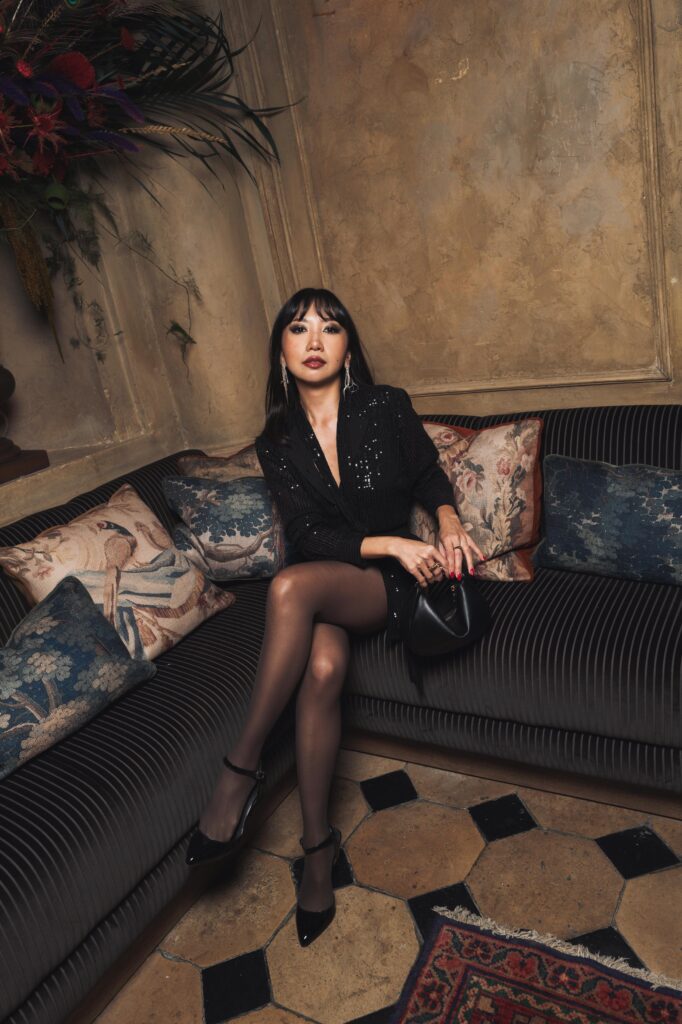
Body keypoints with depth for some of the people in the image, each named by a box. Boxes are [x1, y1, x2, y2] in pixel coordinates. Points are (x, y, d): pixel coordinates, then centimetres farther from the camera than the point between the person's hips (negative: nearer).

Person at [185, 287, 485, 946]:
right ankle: (317, 840, -15)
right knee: (322, 666, -33)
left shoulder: (386, 409, -2)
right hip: (327, 585, 2)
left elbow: (431, 478, 10)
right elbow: (309, 536, -6)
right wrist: (390, 543, -20)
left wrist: (448, 523, -12)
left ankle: (241, 767, -24)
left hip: (395, 583, -2)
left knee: (292, 585, -34)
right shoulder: (277, 444, 2)